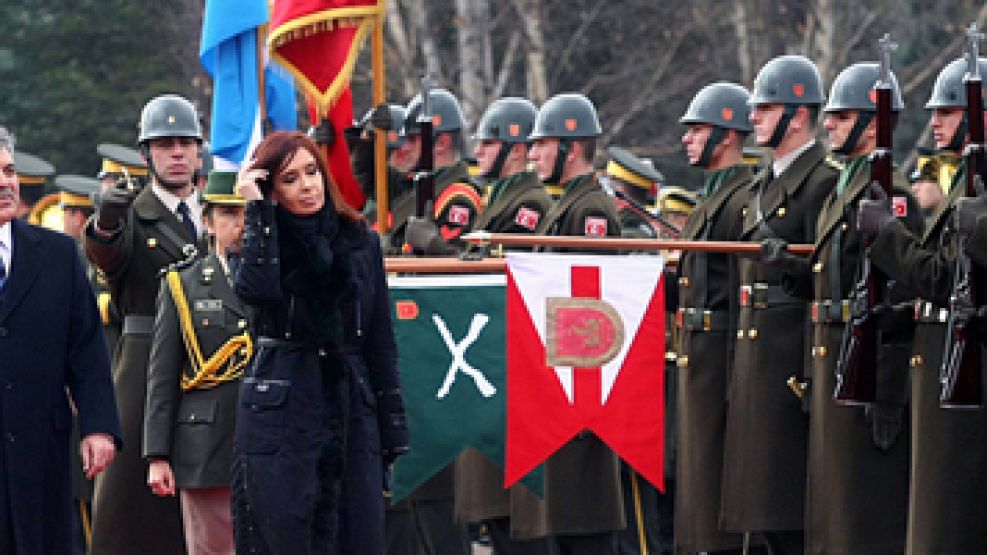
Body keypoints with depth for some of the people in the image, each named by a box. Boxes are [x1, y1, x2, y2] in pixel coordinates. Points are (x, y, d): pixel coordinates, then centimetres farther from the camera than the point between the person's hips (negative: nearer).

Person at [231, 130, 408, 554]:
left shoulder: (360, 242, 9)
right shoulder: (267, 240, 2)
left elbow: (380, 341, 12)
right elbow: (257, 289, -23)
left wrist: (393, 431, 8)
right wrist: (258, 208, -15)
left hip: (351, 411, 3)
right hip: (280, 418, -3)